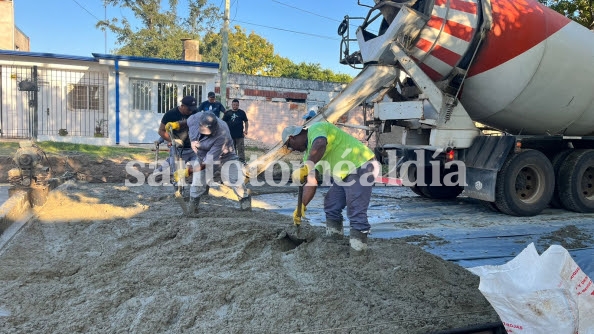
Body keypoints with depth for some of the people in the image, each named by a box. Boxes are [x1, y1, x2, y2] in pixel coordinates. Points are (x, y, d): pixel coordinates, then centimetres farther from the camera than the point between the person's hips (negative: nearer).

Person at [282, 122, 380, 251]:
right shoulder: (308, 153, 16)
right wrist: (302, 206, 6)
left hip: (361, 165, -10)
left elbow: (320, 146, -36)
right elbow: (310, 183, 13)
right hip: (342, 175, 10)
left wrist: (305, 167, -43)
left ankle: (358, 243, -5)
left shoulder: (315, 129, -11)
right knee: (331, 208, 13)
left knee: (356, 211, -13)